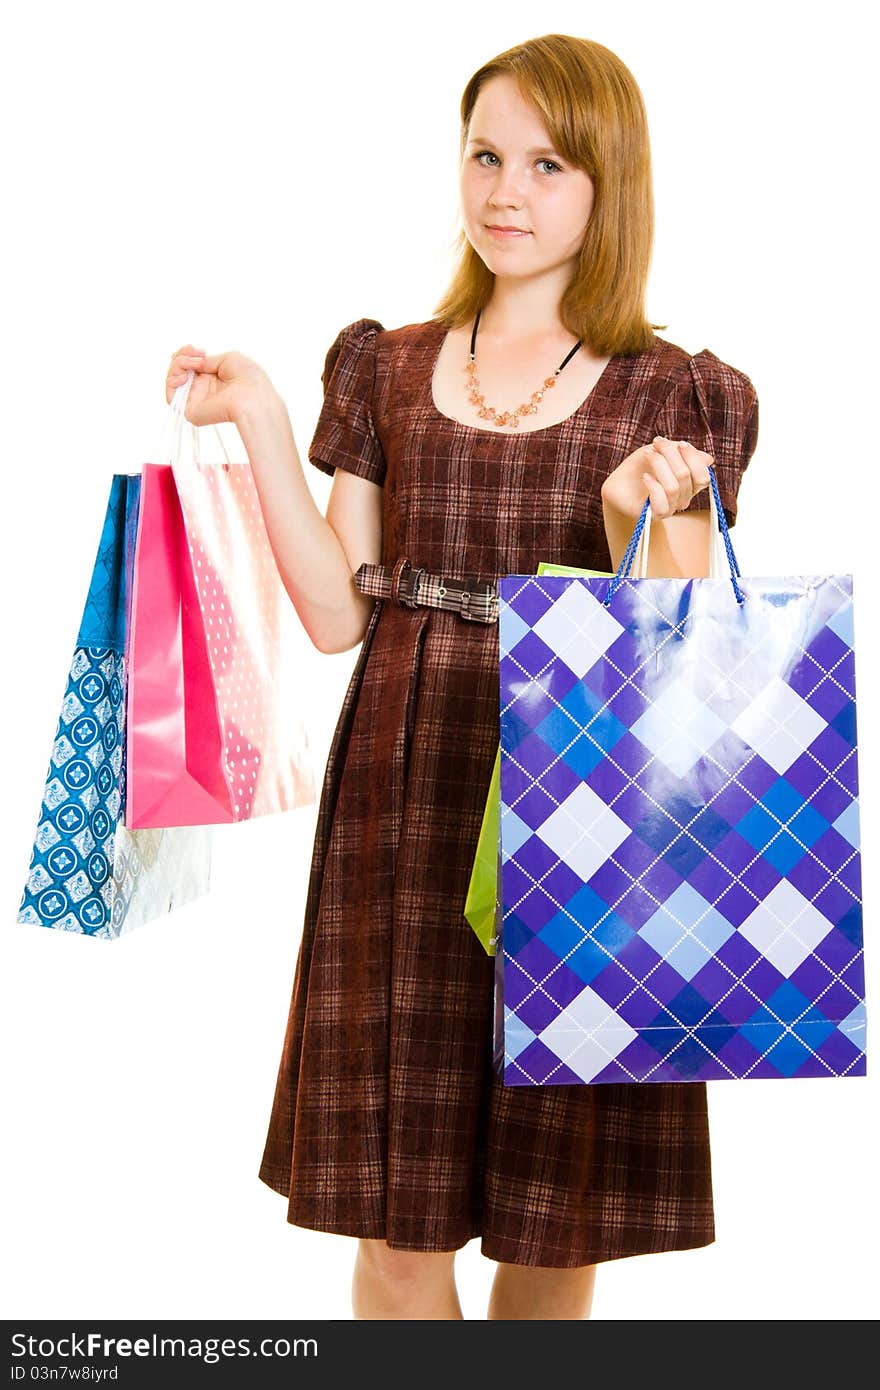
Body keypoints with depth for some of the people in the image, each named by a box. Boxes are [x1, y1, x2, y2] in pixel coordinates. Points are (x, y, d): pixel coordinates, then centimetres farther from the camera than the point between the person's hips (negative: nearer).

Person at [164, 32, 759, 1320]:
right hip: (406, 811, 2)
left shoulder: (678, 400, 1)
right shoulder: (386, 370, 9)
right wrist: (262, 422, -2)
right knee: (401, 1226, 6)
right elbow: (337, 616, 3)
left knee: (558, 1228, 9)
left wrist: (635, 519, -22)